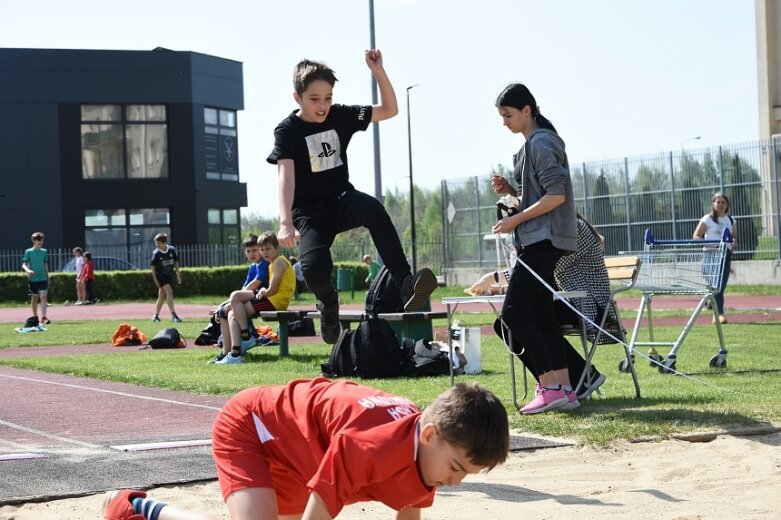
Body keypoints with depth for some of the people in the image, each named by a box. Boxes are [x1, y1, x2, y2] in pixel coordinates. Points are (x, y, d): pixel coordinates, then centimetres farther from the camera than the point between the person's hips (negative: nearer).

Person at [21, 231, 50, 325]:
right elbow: (24, 265, -5)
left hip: (43, 278, 1)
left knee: (43, 296, -14)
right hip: (33, 279, -1)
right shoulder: (28, 252, -1)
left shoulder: (44, 252, 8)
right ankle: (35, 318, 20)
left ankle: (43, 318, -22)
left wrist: (48, 278, 17)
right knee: (34, 298, 8)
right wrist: (28, 270, -27)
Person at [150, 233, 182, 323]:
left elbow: (176, 262, 9)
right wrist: (155, 279, -8)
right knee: (169, 292, -19)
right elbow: (153, 266, -5)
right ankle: (173, 315, -23)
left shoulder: (172, 250, -3)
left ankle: (156, 316, 21)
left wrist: (177, 274, 8)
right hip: (160, 275, -5)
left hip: (169, 275, 5)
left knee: (162, 296, 11)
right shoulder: (156, 253, -11)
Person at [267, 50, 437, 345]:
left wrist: (378, 72, -8)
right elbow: (286, 176, -26)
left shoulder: (340, 116, 2)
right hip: (309, 212, -3)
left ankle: (405, 284, -40)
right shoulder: (287, 131, -11)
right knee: (315, 268, -30)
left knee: (373, 209, -34)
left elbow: (389, 110, 8)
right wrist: (286, 223, -41)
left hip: (342, 199, 3)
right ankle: (329, 302, 8)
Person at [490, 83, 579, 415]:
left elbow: (556, 195, -19)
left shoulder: (541, 143, -11)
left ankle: (550, 386, -14)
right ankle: (564, 389, 6)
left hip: (544, 240, -11)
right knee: (542, 316, 7)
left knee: (514, 312, -13)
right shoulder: (532, 144, 20)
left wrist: (515, 220, -16)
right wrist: (509, 191, 9)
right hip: (541, 241, 11)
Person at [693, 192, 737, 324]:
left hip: (726, 254, 5)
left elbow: (735, 236, 22)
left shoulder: (730, 220, 12)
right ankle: (720, 313, -11)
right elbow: (696, 236, -3)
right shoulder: (707, 219, -2)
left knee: (722, 285, 5)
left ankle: (717, 315, 15)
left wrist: (734, 243, -2)